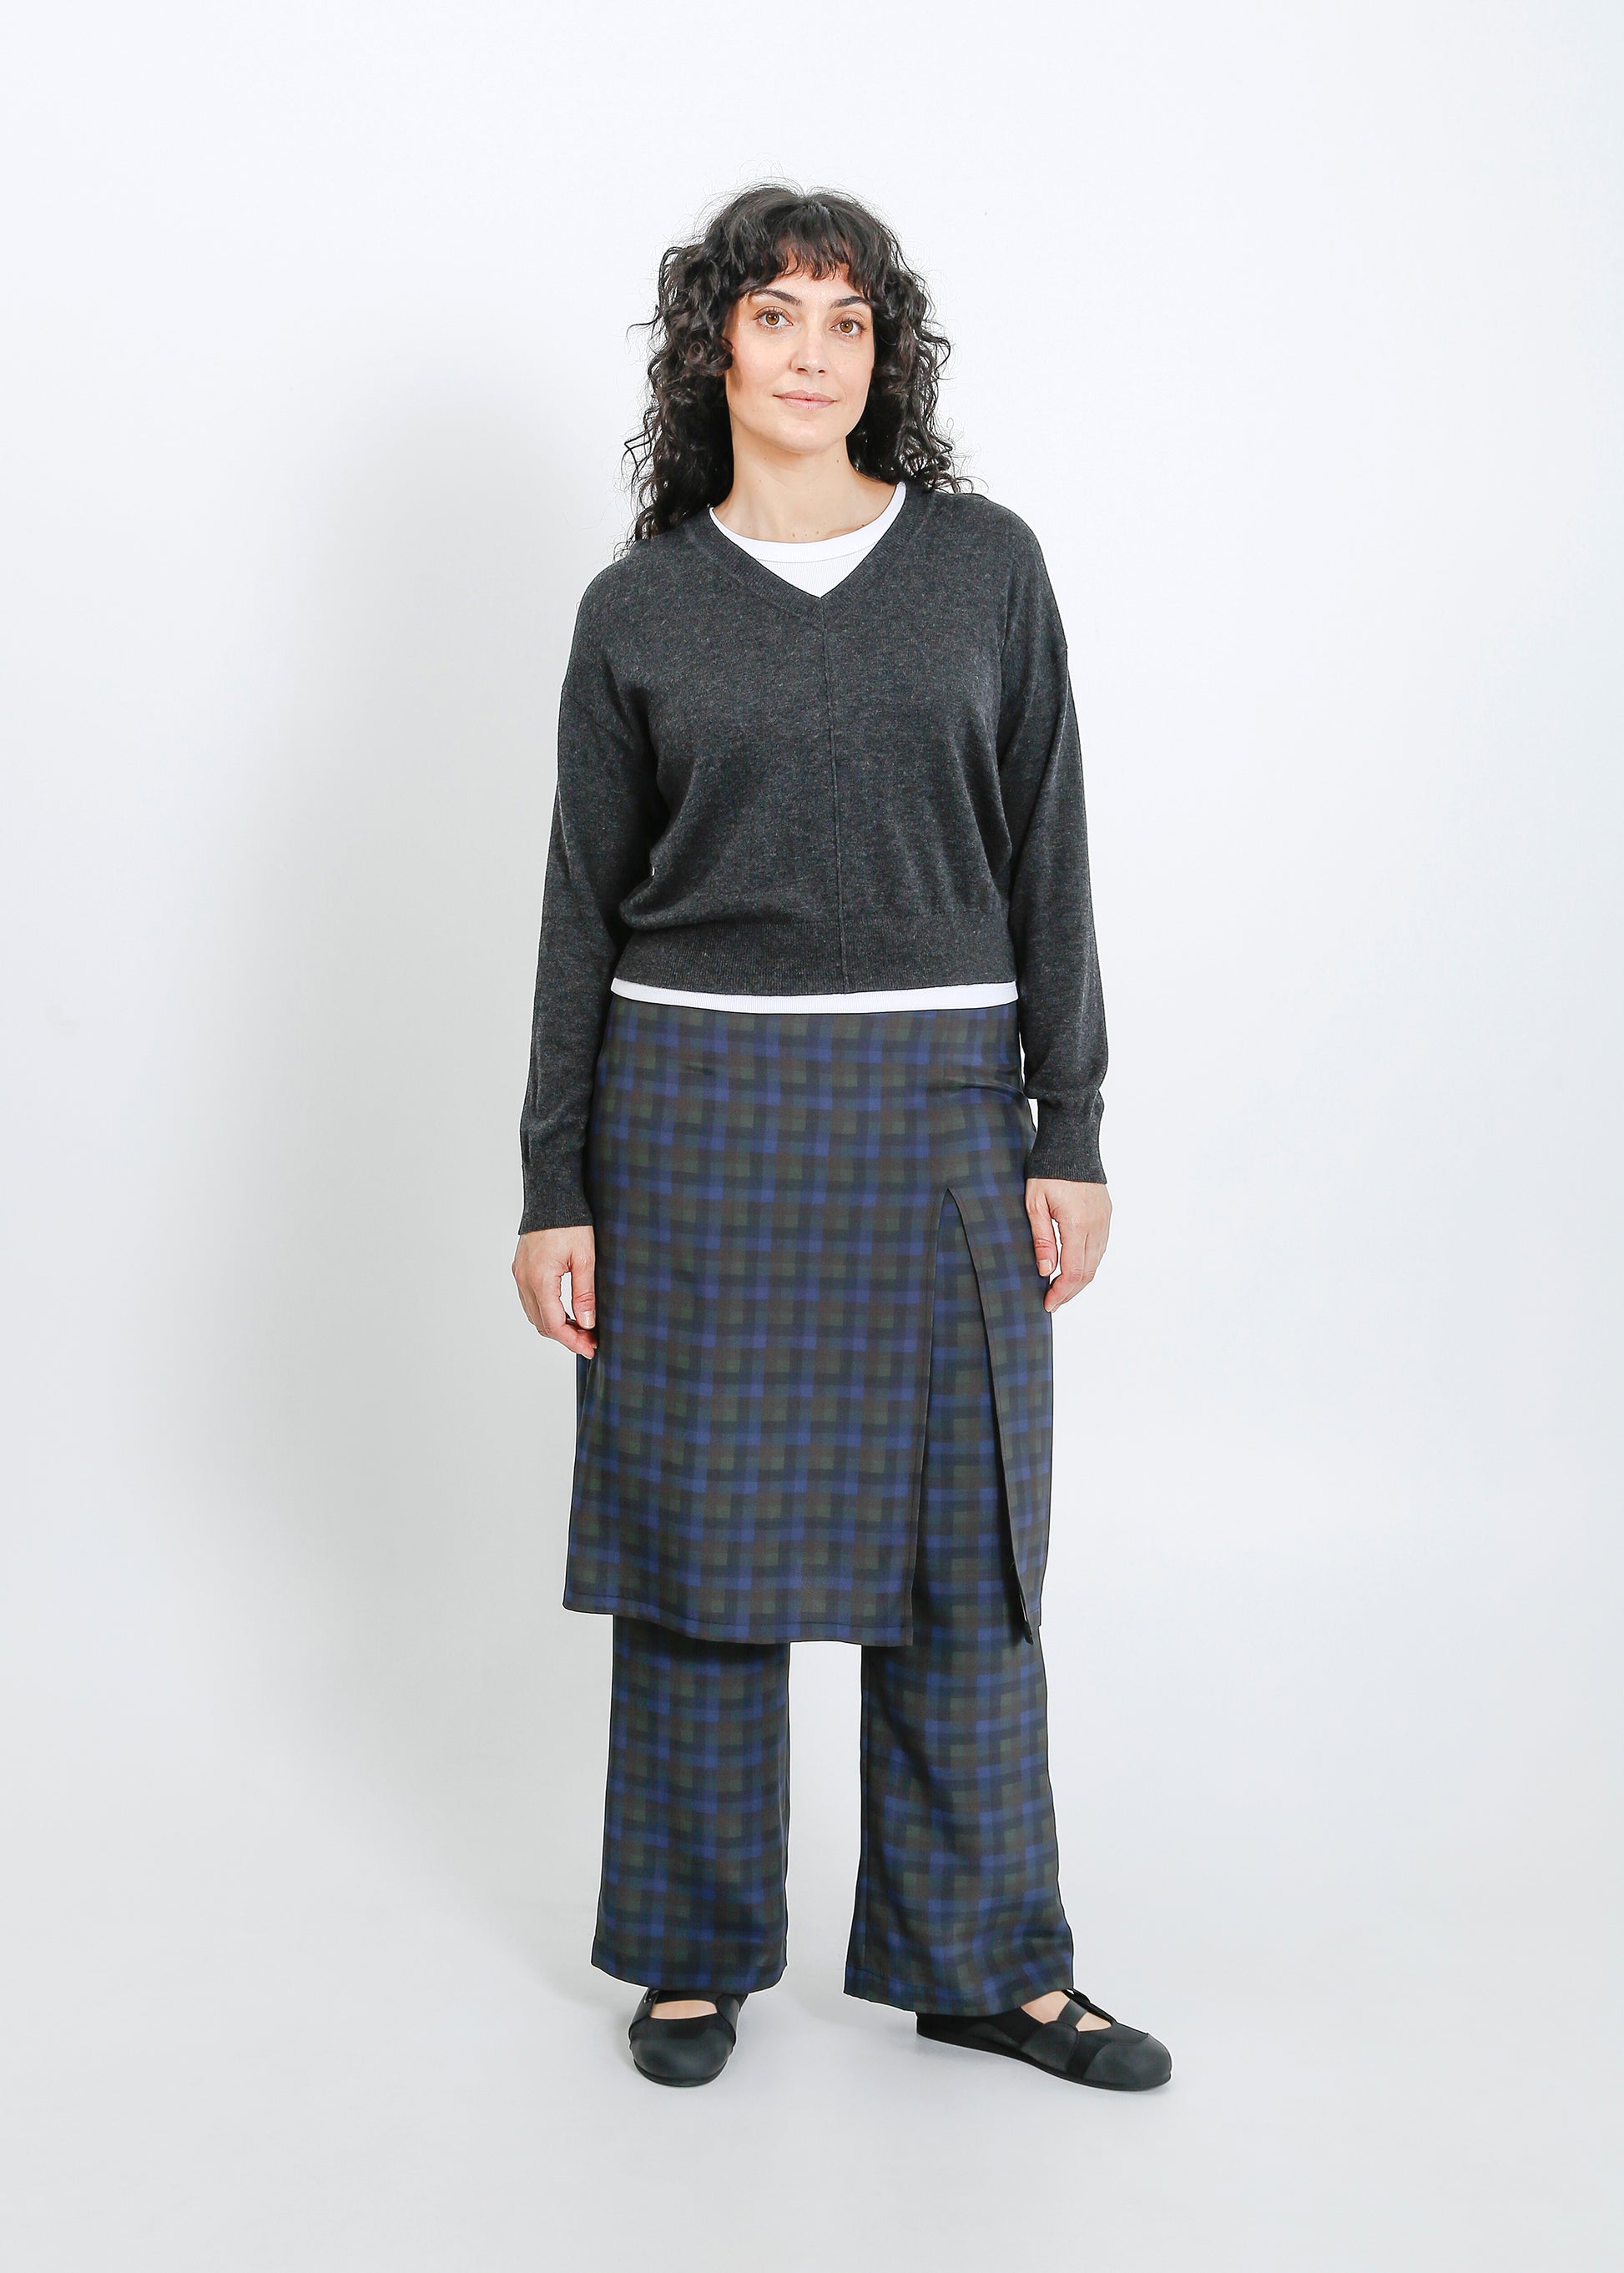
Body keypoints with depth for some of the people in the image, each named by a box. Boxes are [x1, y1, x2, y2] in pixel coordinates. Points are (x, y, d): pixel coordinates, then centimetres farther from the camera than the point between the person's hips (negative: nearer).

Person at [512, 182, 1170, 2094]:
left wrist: (1071, 1137, -1)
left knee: (959, 1545, 6)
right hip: (699, 1104, 0)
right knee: (698, 1528, 6)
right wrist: (556, 1192, 1)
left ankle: (982, 1959, 22)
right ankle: (696, 1951, 24)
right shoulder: (638, 607, 4)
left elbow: (1046, 862, 5)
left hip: (943, 1108, 1)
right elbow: (582, 908, 5)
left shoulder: (985, 565, 5)